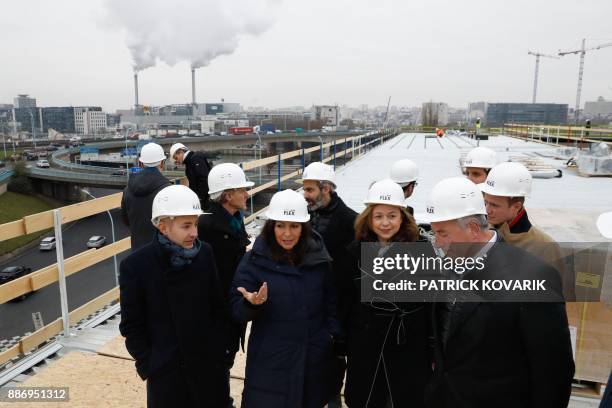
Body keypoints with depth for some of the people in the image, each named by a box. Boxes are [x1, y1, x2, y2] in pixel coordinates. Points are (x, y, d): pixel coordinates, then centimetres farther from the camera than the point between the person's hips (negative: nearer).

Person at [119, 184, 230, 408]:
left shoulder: (205, 253, -8)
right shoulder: (135, 265, -15)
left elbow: (219, 307, 2)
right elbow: (132, 326, -6)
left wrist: (220, 351, 1)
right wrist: (148, 366, -7)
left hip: (209, 366, 3)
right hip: (165, 372, -2)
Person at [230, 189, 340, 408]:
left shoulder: (319, 258, -3)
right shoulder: (254, 260, -10)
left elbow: (330, 303, 9)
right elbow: (238, 312, -9)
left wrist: (333, 335, -1)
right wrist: (251, 303, -29)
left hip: (315, 359, 3)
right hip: (270, 361, -2)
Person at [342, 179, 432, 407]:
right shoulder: (356, 250, -1)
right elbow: (346, 299, 3)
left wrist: (434, 349, -2)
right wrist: (343, 344, 5)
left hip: (410, 348, -2)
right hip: (364, 346, 2)